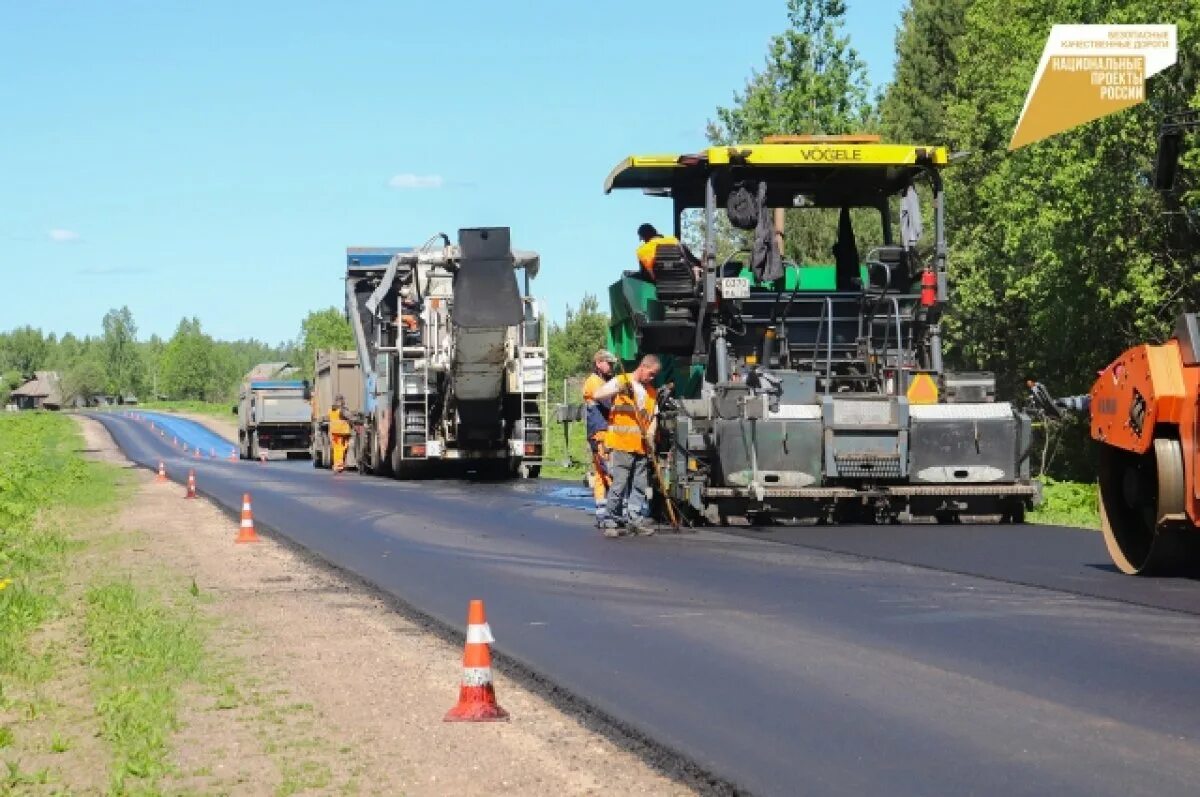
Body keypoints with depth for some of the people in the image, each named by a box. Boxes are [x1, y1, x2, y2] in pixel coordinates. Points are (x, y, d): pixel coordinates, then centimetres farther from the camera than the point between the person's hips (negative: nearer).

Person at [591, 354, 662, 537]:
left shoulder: (652, 392, 17)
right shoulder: (620, 382, 0)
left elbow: (653, 417, 16)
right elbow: (596, 395, -8)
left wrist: (650, 436, -2)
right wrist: (618, 390, -22)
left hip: (642, 446, 6)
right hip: (622, 444, -6)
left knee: (640, 485, 8)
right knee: (619, 484, -8)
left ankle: (635, 519, 15)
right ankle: (611, 522, -2)